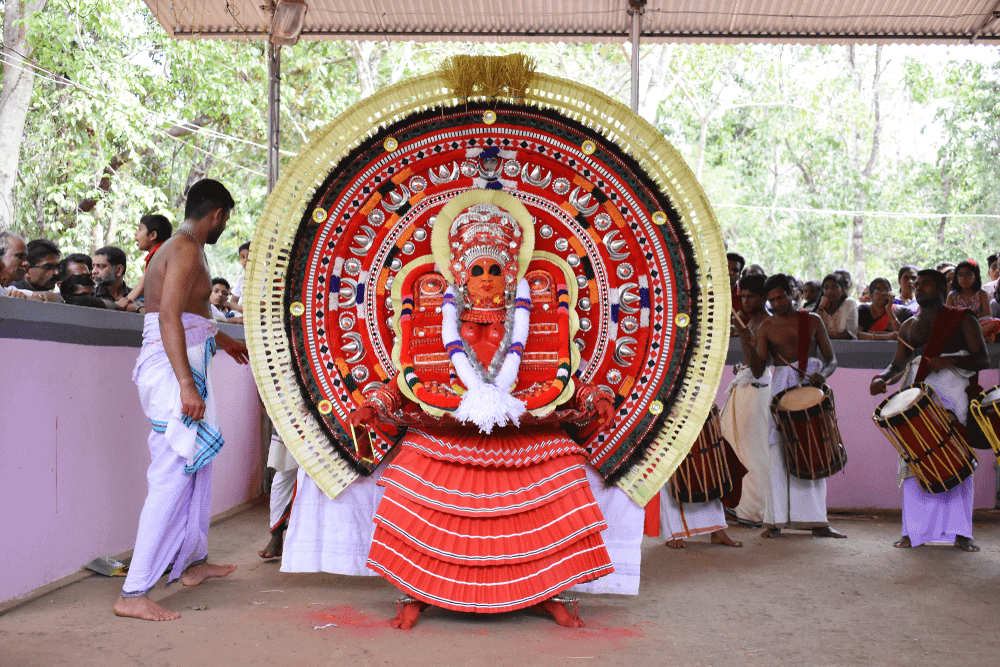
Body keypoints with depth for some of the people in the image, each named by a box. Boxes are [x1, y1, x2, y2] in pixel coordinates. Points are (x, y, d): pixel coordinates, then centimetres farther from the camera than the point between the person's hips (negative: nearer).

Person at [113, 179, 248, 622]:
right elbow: (169, 317, -24)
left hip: (180, 369, 11)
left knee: (198, 464, 19)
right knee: (172, 477, -12)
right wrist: (186, 384, -31)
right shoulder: (187, 251, -11)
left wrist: (224, 342, 52)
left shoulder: (176, 248, 21)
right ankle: (133, 593, -12)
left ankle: (194, 561, 31)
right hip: (174, 370, -11)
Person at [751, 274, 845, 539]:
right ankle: (775, 520, -1)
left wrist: (822, 374, -14)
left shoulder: (812, 320, 8)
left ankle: (816, 520, 9)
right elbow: (758, 371, 1)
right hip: (781, 389, -1)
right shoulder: (766, 327, 7)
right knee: (778, 452, -6)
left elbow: (831, 359, 7)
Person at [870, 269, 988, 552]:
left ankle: (960, 533, 0)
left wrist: (951, 360, -19)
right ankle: (914, 531, 2)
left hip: (953, 394, -3)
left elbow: (982, 359, -2)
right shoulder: (909, 326, 19)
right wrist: (881, 379, -2)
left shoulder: (962, 318, 7)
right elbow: (898, 364, 19)